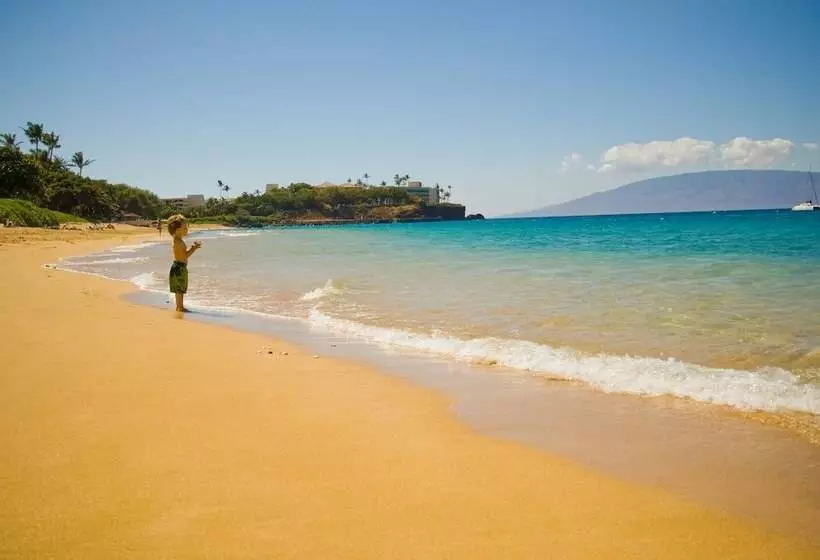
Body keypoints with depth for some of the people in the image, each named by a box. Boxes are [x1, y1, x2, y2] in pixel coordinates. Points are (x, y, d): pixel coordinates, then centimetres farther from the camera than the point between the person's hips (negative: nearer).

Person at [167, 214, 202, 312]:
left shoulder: (178, 241, 13)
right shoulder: (178, 242, -19)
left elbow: (184, 253, 18)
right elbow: (186, 256, -20)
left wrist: (192, 247, 9)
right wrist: (194, 248, -14)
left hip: (180, 267, 11)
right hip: (179, 267, -11)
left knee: (180, 289, 17)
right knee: (179, 289, -4)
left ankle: (180, 307, 25)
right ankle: (180, 307, 1)